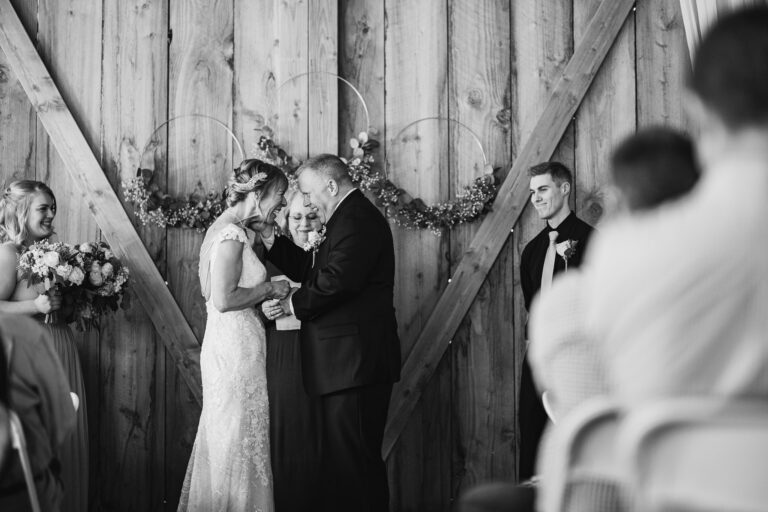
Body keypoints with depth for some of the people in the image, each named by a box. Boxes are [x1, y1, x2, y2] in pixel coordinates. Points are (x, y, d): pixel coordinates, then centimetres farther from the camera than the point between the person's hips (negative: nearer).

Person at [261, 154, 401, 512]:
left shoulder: (357, 218, -14)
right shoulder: (348, 217, 20)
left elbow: (335, 280, -25)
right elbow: (310, 269, 22)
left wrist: (293, 304, -12)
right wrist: (270, 240, 11)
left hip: (356, 361, -11)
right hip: (348, 363, 11)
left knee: (353, 460, -8)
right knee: (341, 458, 14)